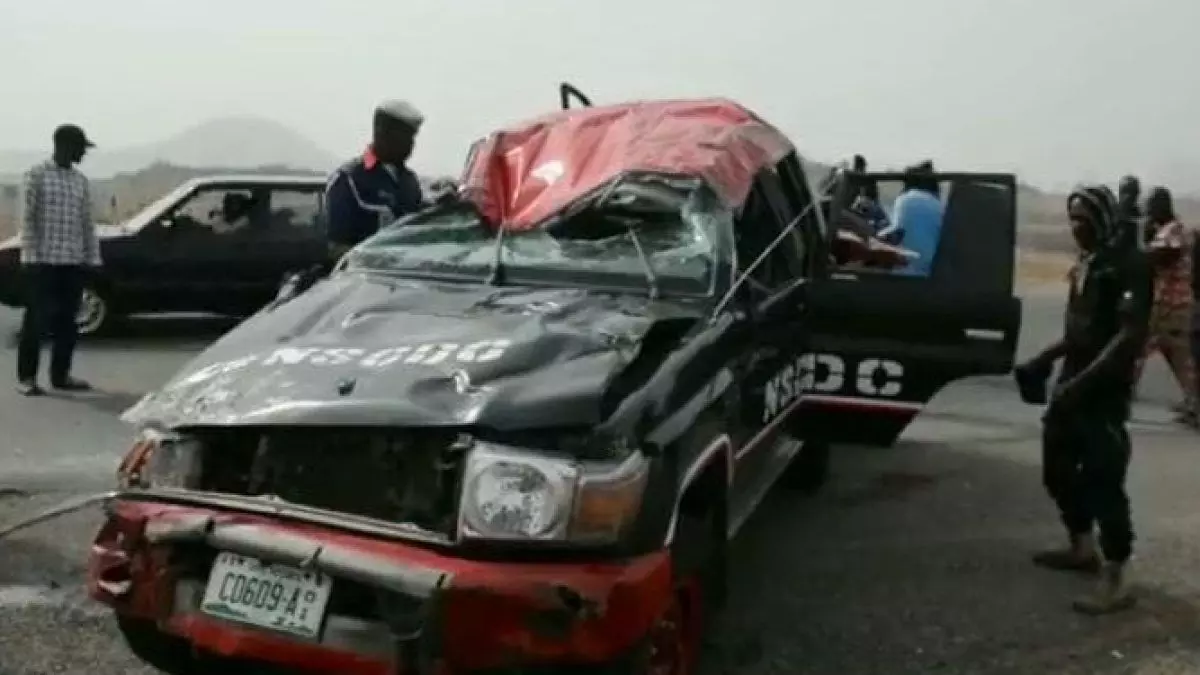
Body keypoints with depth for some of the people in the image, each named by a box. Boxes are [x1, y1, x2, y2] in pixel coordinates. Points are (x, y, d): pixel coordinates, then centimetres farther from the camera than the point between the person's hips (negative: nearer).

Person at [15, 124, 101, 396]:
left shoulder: (80, 180, 13)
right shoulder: (36, 175, -2)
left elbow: (87, 222, 13)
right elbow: (27, 218, -6)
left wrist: (93, 258, 7)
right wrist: (30, 256, -12)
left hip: (74, 262, 5)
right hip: (43, 261, -5)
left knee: (67, 322, 6)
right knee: (37, 320, -1)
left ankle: (60, 375, 15)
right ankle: (26, 377, 7)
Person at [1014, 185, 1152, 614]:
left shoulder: (1128, 268, -13)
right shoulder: (1086, 265, 14)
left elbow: (1130, 336, -21)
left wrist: (1083, 382, -25)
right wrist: (1044, 359, 13)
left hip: (1104, 393, -9)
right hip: (1073, 385, 9)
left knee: (1102, 481, -8)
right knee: (1058, 470, 17)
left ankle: (1115, 583, 0)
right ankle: (1082, 549, 35)